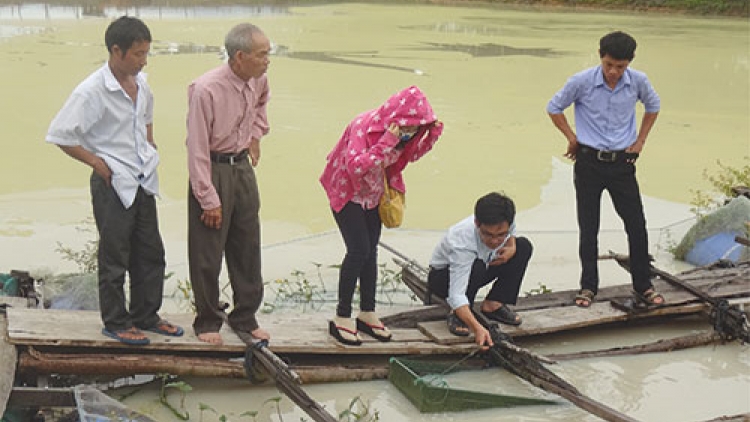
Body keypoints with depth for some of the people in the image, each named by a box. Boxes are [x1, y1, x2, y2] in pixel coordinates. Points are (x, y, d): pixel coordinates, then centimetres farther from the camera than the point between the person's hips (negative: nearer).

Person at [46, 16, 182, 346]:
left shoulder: (140, 83, 4)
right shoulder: (91, 92, -18)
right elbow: (59, 136, -16)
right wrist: (98, 163, -13)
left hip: (144, 180, 7)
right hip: (113, 184, -7)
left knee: (151, 253, 14)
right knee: (115, 258, 4)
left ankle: (146, 315, 29)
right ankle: (115, 323, 18)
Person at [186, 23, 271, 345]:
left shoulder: (258, 80, -4)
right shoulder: (206, 90, -25)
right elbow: (197, 149, -21)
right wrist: (209, 200, -19)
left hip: (242, 167, 7)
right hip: (213, 171, -6)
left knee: (247, 248, 13)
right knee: (207, 254, 5)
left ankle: (245, 317, 27)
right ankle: (207, 321, 22)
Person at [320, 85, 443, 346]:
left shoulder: (400, 131, -11)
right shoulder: (363, 127, -32)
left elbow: (410, 155, 8)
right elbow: (355, 166, -43)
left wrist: (432, 137, -9)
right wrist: (386, 142, -49)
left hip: (374, 195, 7)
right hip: (347, 194, -7)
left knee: (370, 251, 9)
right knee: (359, 250, -13)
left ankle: (367, 314, 20)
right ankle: (342, 318, -2)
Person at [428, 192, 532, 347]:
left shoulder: (504, 224, -25)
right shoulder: (462, 241, -42)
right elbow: (456, 295, -47)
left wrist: (511, 247, -20)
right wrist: (477, 328, -61)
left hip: (480, 271, 7)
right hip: (443, 276, -6)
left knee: (524, 246, -10)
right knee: (476, 267, -40)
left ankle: (493, 305, -5)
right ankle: (457, 314, -13)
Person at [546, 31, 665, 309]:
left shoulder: (638, 81, -6)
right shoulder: (582, 82, -12)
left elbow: (653, 106, 16)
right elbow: (554, 108, 3)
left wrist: (640, 140, 11)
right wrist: (572, 138, 1)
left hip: (622, 163, 2)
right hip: (589, 163, -1)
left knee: (637, 225, 2)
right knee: (588, 228, 5)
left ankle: (643, 286, 15)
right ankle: (588, 286, 17)